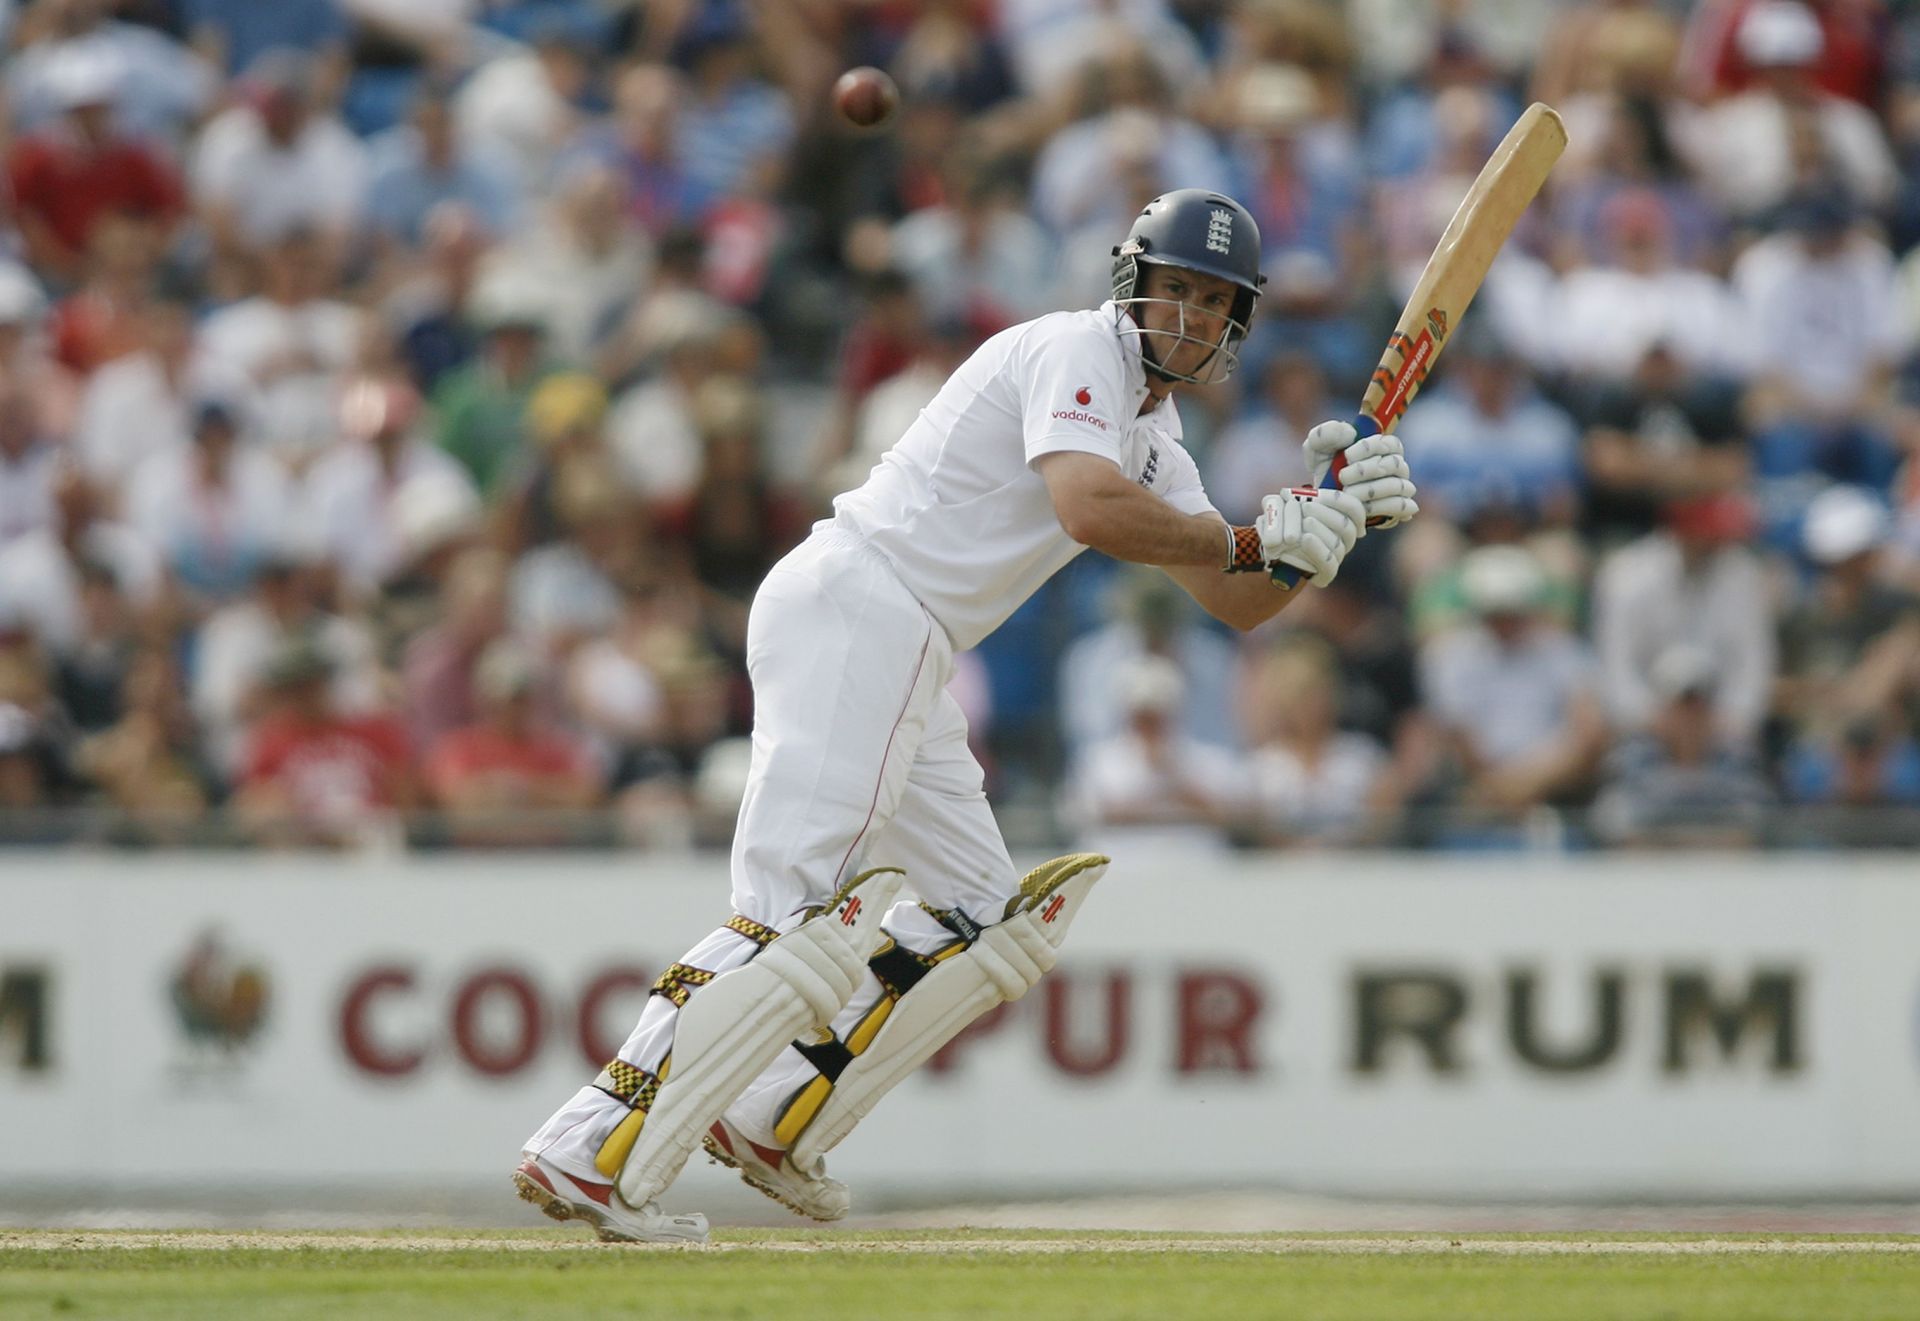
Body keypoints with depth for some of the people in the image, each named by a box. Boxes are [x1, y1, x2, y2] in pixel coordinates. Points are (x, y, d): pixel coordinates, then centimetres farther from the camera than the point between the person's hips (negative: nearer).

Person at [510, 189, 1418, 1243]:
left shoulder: (1154, 436, 22)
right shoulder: (1076, 351, -7)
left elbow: (1236, 601, 18)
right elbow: (1088, 507, -25)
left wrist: (1332, 518, 1)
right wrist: (1258, 538, -17)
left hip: (902, 664, 10)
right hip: (852, 610, -10)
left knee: (990, 920, 14)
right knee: (802, 914, -21)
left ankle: (774, 1124, 11)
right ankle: (591, 1155, -29)